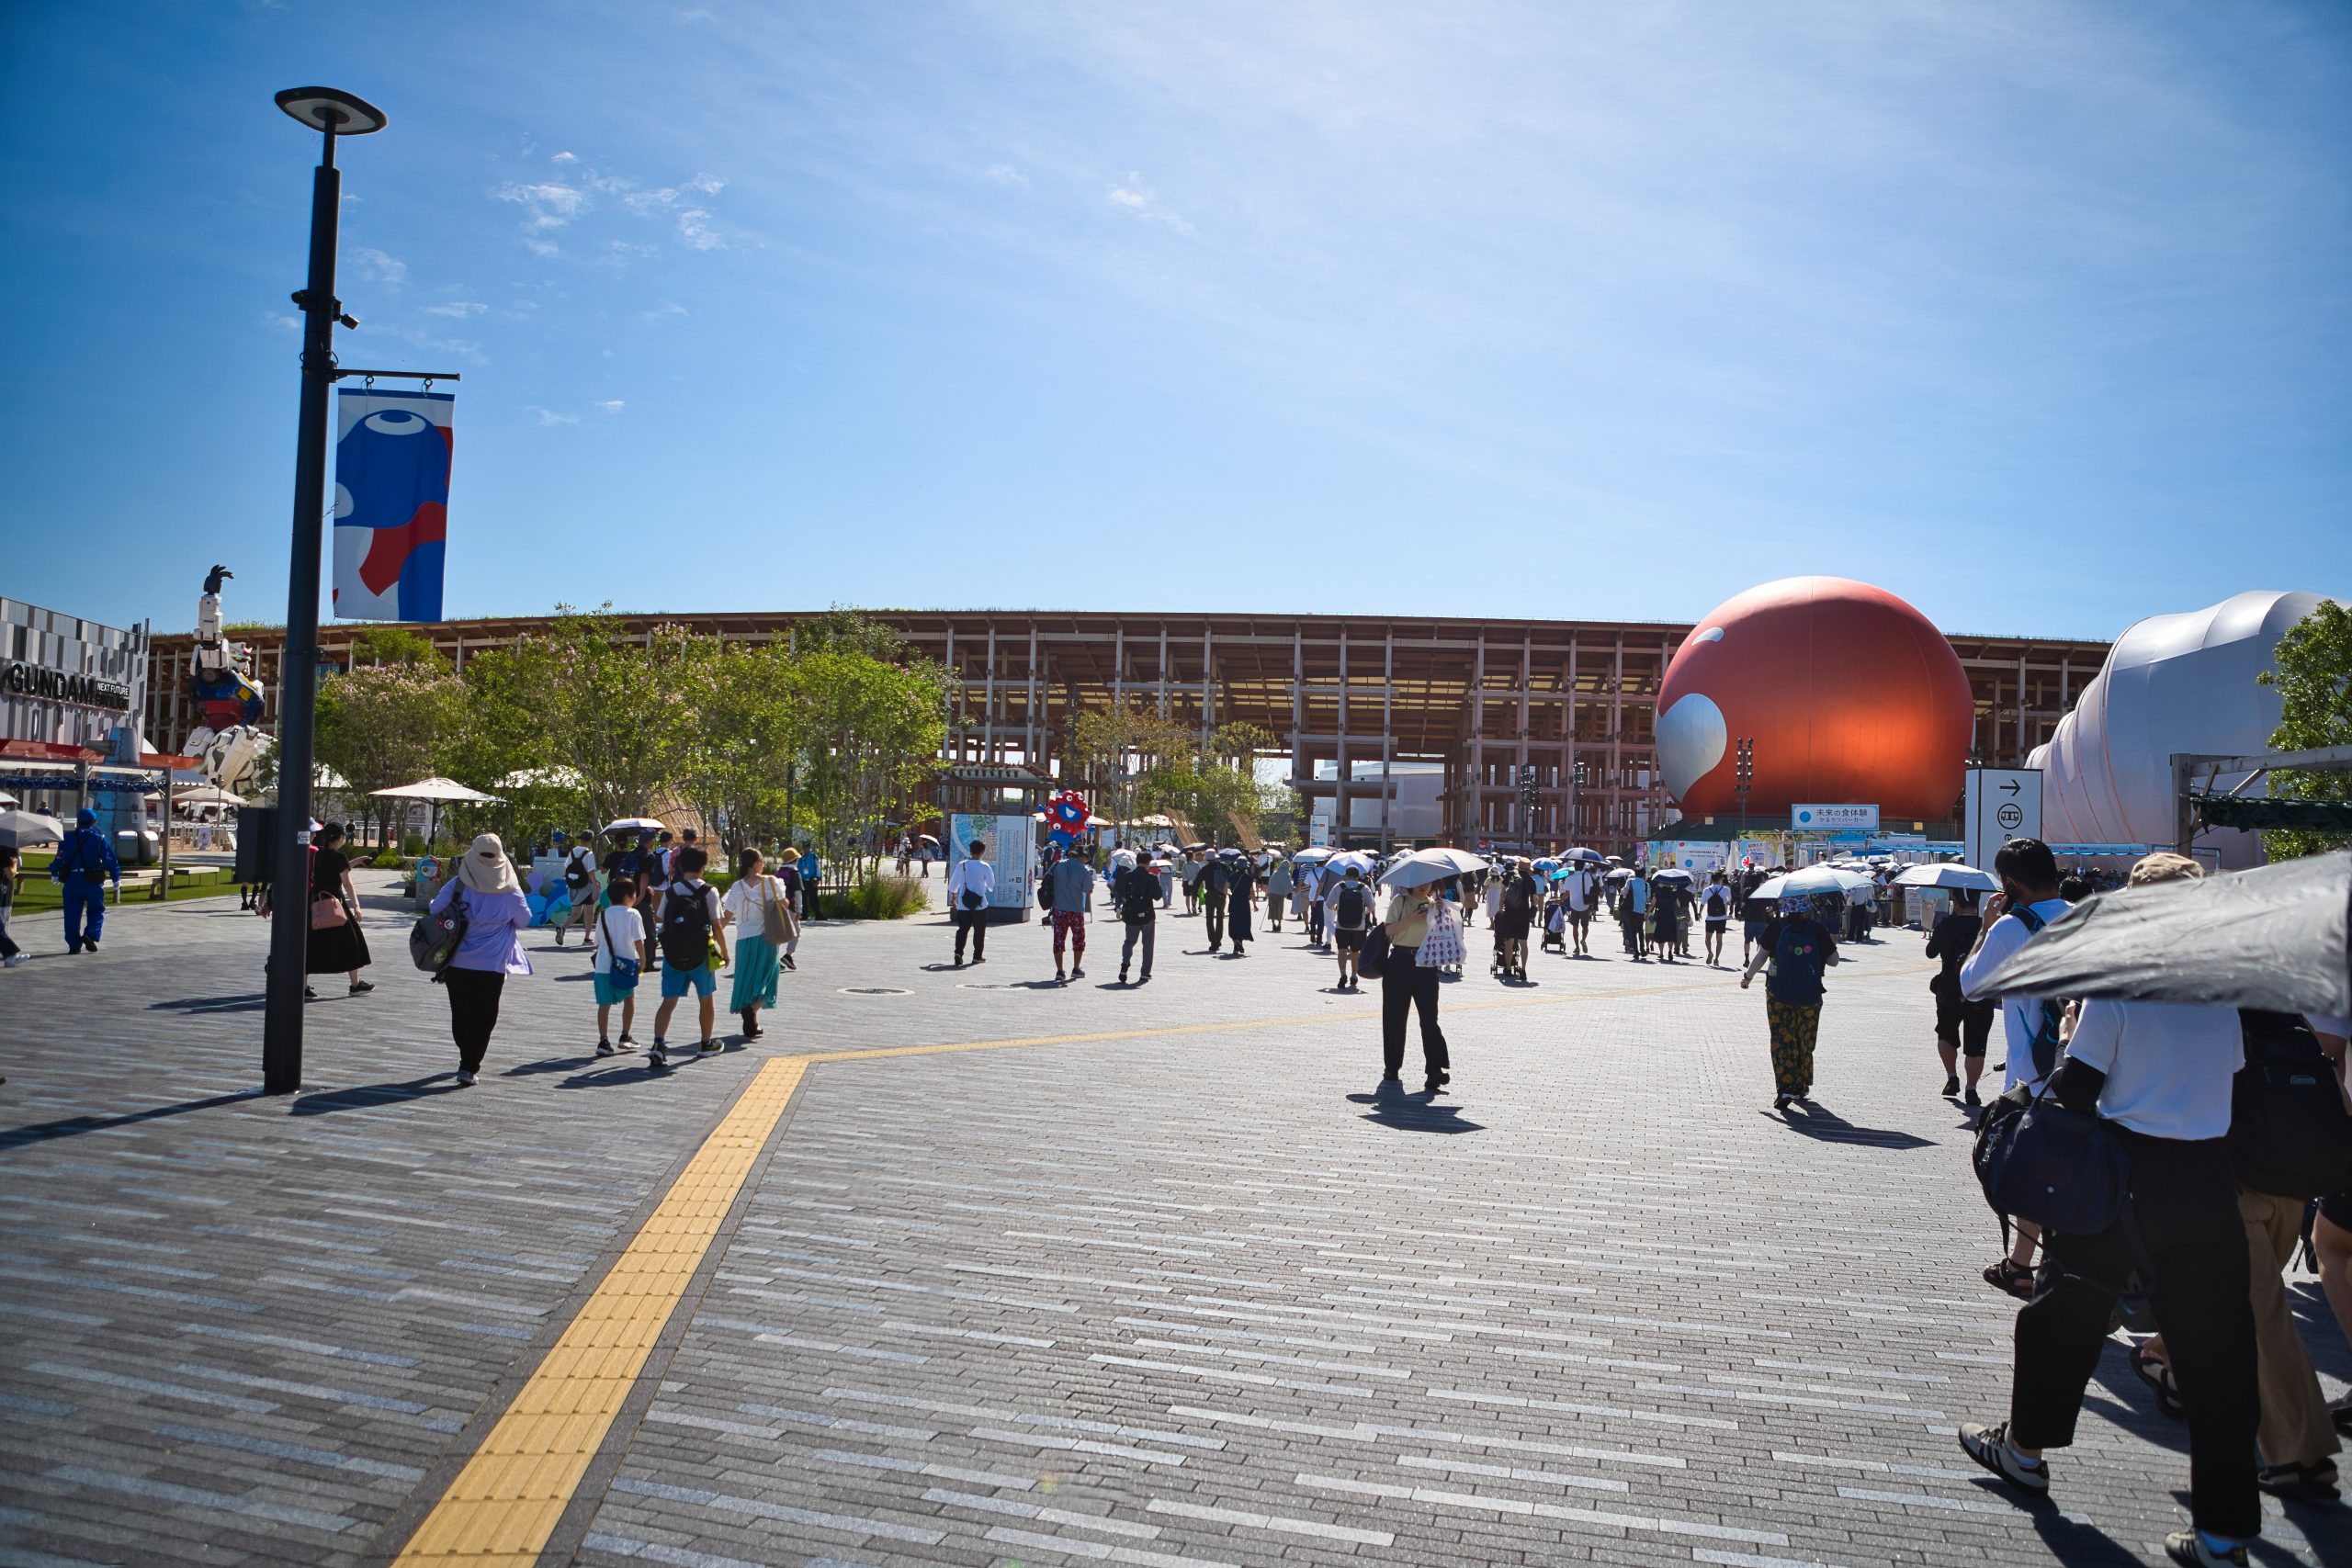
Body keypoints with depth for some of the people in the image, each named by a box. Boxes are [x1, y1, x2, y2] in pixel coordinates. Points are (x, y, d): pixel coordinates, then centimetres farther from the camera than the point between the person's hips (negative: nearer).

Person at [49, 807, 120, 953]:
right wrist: (116, 879, 4)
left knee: (72, 914, 8)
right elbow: (110, 860, -2)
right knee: (96, 911, 10)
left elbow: (59, 858, 7)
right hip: (93, 882, -2)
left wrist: (54, 875, 21)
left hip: (71, 881, 2)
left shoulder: (67, 838, 5)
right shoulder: (100, 839, -1)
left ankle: (74, 945, 8)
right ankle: (90, 935, -13)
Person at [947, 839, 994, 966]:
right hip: (979, 904, -2)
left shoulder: (961, 865, 0)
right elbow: (991, 885, 1)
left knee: (962, 929, 6)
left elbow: (953, 883, 8)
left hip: (963, 904, 2)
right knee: (979, 930, 9)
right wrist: (989, 889, 24)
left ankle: (958, 952, -11)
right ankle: (977, 955, 12)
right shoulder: (985, 867, -8)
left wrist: (953, 898, 22)